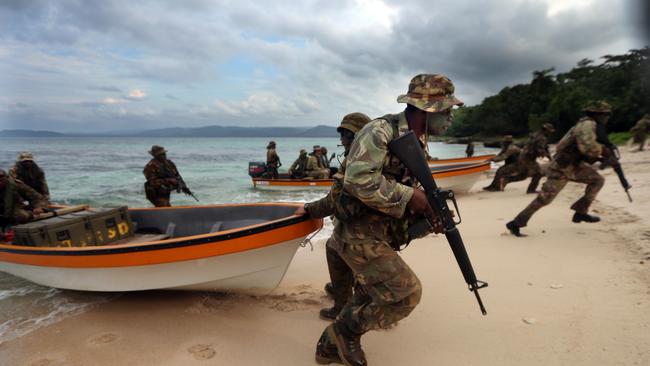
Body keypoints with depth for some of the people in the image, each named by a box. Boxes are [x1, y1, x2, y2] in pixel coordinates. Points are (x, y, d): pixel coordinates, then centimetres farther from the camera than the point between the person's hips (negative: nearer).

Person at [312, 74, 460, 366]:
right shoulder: (379, 131, -18)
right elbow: (359, 181, -30)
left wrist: (427, 212, -1)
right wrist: (408, 196, -23)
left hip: (379, 237, 9)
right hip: (361, 237, -9)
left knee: (368, 300, 17)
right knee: (406, 292, -9)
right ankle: (346, 330, 11)